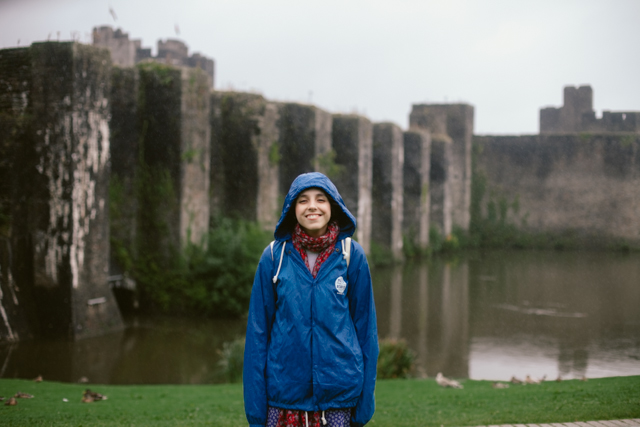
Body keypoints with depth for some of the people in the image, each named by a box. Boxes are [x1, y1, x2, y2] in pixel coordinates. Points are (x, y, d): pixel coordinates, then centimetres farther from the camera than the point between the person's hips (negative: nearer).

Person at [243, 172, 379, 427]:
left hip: (339, 395, 0)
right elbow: (258, 331, 2)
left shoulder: (351, 254, 1)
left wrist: (365, 404, 1)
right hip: (284, 394, 0)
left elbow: (365, 327, 4)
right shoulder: (274, 256, 0)